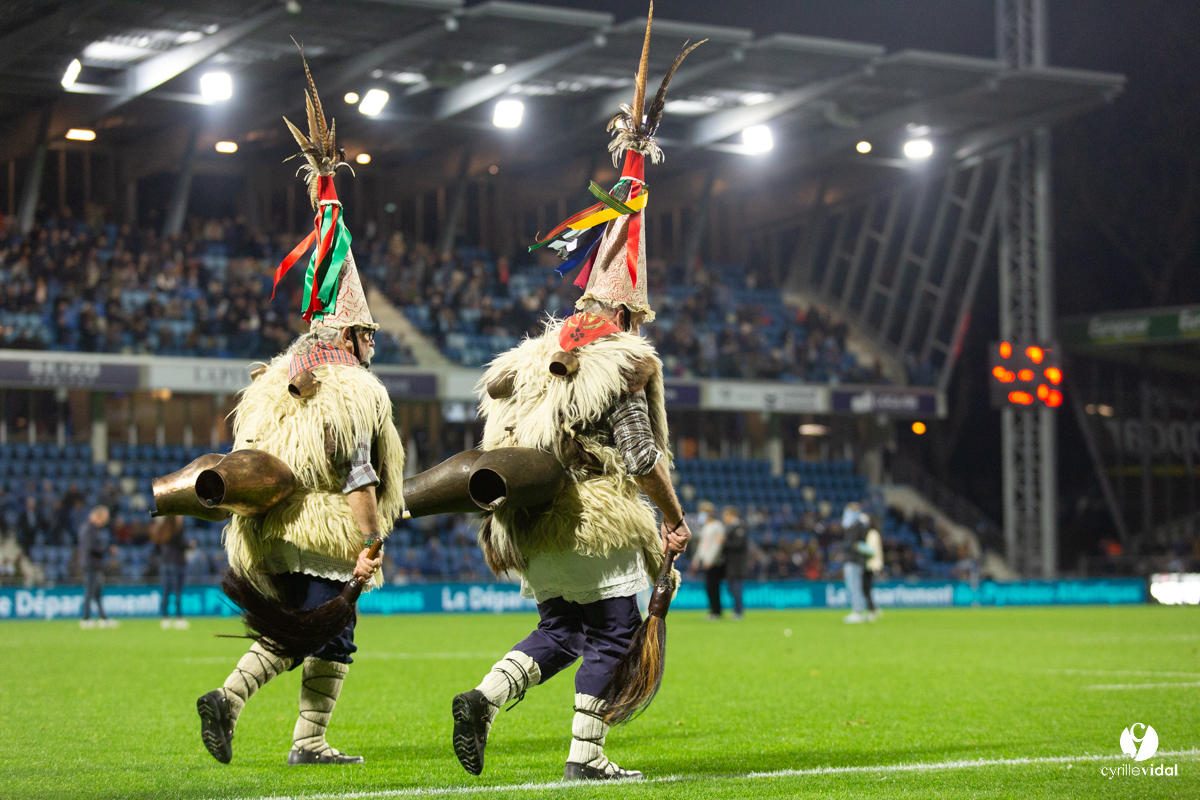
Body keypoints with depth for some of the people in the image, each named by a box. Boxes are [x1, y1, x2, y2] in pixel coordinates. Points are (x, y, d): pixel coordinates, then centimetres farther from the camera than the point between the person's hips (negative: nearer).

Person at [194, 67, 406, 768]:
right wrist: (370, 544, -15)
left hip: (271, 538, 7)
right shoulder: (353, 394, -11)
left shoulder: (275, 383, 14)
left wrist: (252, 532, 20)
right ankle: (310, 741, 3)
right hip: (324, 537, -7)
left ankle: (227, 698, 0)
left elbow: (250, 465, 15)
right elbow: (360, 477, -17)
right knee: (331, 640, 2)